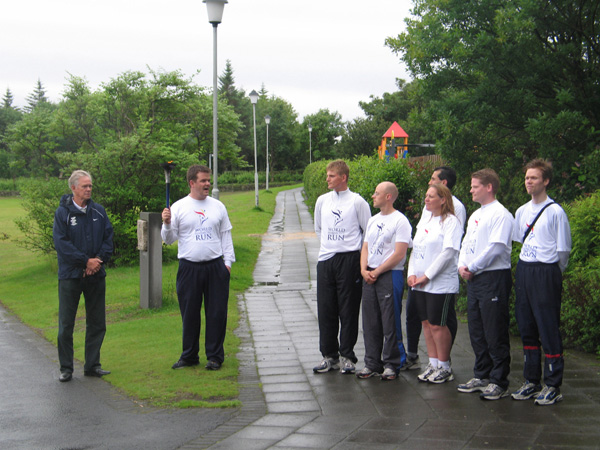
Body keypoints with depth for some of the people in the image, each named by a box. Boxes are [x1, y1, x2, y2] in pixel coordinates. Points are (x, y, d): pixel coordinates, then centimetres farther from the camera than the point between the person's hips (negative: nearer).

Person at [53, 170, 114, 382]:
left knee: (97, 323, 8)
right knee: (66, 324, 0)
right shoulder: (63, 212, -5)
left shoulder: (98, 211, 7)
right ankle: (66, 368, 9)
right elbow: (61, 243, -11)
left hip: (96, 275, 4)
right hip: (70, 275, -4)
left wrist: (99, 260, -8)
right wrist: (86, 261, -15)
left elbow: (108, 238, 7)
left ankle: (92, 365, 19)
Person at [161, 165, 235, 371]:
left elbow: (226, 236, 12)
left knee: (217, 313, 2)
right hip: (189, 267, -1)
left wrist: (228, 262, 4)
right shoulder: (178, 207, 2)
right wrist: (166, 224, -17)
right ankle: (189, 356, 18)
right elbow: (169, 239, 3)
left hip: (216, 267, 1)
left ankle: (215, 356, 12)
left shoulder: (218, 206, 8)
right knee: (189, 314, 6)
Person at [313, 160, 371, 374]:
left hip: (349, 260, -4)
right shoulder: (322, 201, 9)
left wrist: (358, 253, 4)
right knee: (325, 310, 5)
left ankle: (347, 357, 8)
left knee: (348, 311, 0)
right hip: (325, 260, 4)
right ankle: (329, 356, 15)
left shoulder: (357, 202, -4)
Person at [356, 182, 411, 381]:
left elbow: (399, 254, -14)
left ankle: (390, 364, 5)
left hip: (389, 275, -7)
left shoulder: (400, 221, -8)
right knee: (370, 322, 9)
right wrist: (364, 270, 0)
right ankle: (372, 363, 16)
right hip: (369, 276, 8)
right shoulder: (373, 220, 17)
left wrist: (377, 272, -12)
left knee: (389, 322, -3)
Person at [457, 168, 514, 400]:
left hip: (493, 278, -9)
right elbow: (466, 244, 20)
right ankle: (482, 376, 24)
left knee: (495, 334, -5)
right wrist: (462, 266, 2)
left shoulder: (500, 214, -11)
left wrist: (472, 267, -13)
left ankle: (499, 382, 2)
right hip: (474, 279, 9)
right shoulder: (475, 215, 18)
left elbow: (496, 247, -18)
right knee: (476, 332, 14)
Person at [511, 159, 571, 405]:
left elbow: (563, 249, -6)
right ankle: (531, 381, 21)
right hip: (523, 271, 7)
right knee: (526, 328, 11)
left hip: (546, 272, -7)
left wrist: (552, 274, 2)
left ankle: (553, 386, 2)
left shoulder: (555, 212, -9)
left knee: (549, 330, -4)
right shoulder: (522, 211, 11)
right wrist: (527, 271, 15)